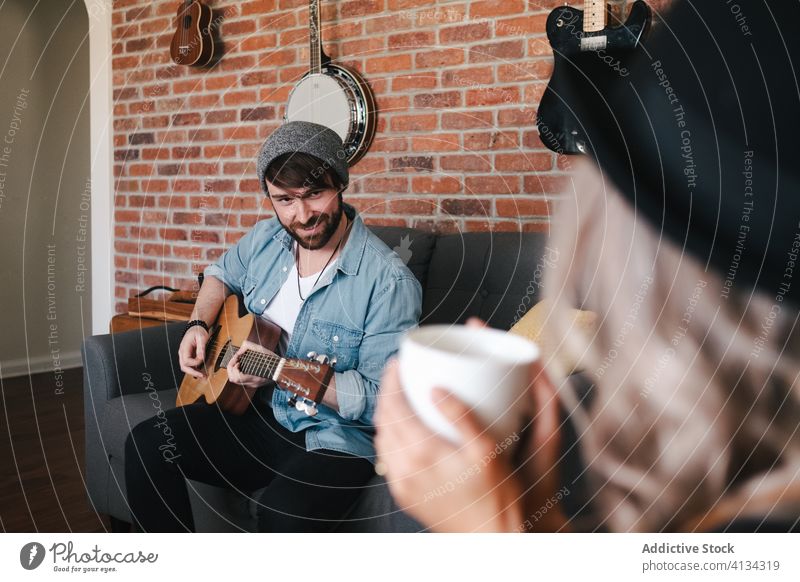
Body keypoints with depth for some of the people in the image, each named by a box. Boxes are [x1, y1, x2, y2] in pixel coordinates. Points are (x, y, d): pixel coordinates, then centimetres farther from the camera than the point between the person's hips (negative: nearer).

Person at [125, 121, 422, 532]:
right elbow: (222, 274, 25)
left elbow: (382, 399, -20)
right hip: (255, 416, 6)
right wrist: (199, 325, 5)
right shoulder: (266, 240, 2)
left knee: (285, 514, -35)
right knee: (145, 445, -13)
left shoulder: (389, 282, -19)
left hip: (332, 438, -6)